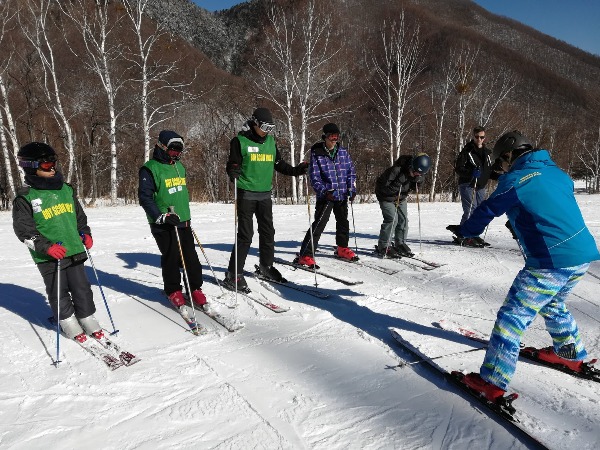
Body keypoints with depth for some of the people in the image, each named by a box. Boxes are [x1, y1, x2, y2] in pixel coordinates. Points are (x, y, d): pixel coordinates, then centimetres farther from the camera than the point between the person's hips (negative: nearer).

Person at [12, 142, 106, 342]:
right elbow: (23, 230, -9)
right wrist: (46, 247, -19)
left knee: (82, 288, 9)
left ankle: (88, 320, 23)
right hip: (48, 257, -4)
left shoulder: (66, 190, 9)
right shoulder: (25, 198, -6)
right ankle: (69, 324, 24)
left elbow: (79, 214, 21)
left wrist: (85, 233, 6)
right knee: (58, 293, 7)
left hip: (74, 251, 4)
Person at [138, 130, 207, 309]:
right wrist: (162, 217, -20)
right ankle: (173, 291, 17)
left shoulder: (179, 167, 15)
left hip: (183, 221, 6)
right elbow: (145, 197, -13)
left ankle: (195, 288, 17)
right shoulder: (150, 169, -8)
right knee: (171, 257, -1)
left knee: (191, 257, 5)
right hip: (163, 225, -6)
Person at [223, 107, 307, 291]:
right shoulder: (240, 141, -5)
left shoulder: (270, 141, 12)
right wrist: (233, 172, -28)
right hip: (246, 193, -6)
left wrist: (295, 170, 8)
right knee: (245, 234, -8)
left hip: (265, 194, 6)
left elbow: (278, 164, 20)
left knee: (268, 232, 12)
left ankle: (266, 266, 30)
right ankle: (233, 274, 1)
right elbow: (232, 165, -7)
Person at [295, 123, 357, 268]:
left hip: (342, 195, 5)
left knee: (343, 222, 19)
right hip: (325, 196, -5)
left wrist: (352, 189, 1)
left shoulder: (343, 152, 5)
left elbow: (351, 171, 11)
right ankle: (305, 255, -10)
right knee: (319, 224, -13)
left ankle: (342, 248, 39)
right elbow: (314, 177, -9)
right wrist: (325, 191, -21)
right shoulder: (316, 154, -7)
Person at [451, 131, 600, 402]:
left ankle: (492, 382, -6)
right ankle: (572, 354, 48)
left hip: (550, 263, -8)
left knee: (513, 316, -6)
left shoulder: (515, 180, -9)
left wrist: (465, 232, 18)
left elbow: (487, 211, 0)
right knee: (553, 305, 32)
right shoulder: (556, 173, 14)